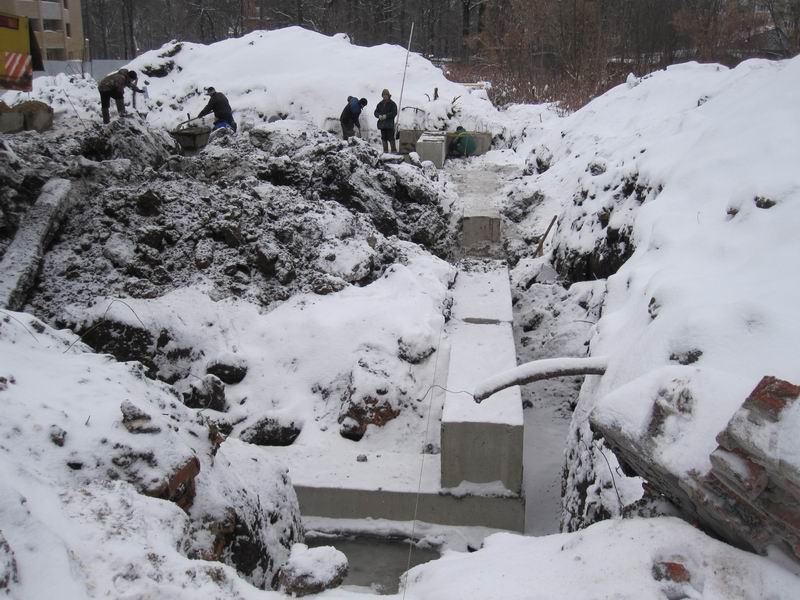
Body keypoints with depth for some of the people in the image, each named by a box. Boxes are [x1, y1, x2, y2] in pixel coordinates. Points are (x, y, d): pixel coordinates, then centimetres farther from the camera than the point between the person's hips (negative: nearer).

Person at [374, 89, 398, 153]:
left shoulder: (392, 104, -1)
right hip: (382, 124, 5)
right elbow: (376, 112, 13)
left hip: (390, 124, -5)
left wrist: (386, 116, -18)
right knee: (384, 138, 8)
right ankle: (385, 151, 14)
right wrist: (379, 116, -9)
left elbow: (394, 113, -9)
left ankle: (394, 150, -7)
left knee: (391, 138, -10)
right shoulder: (380, 104, 14)